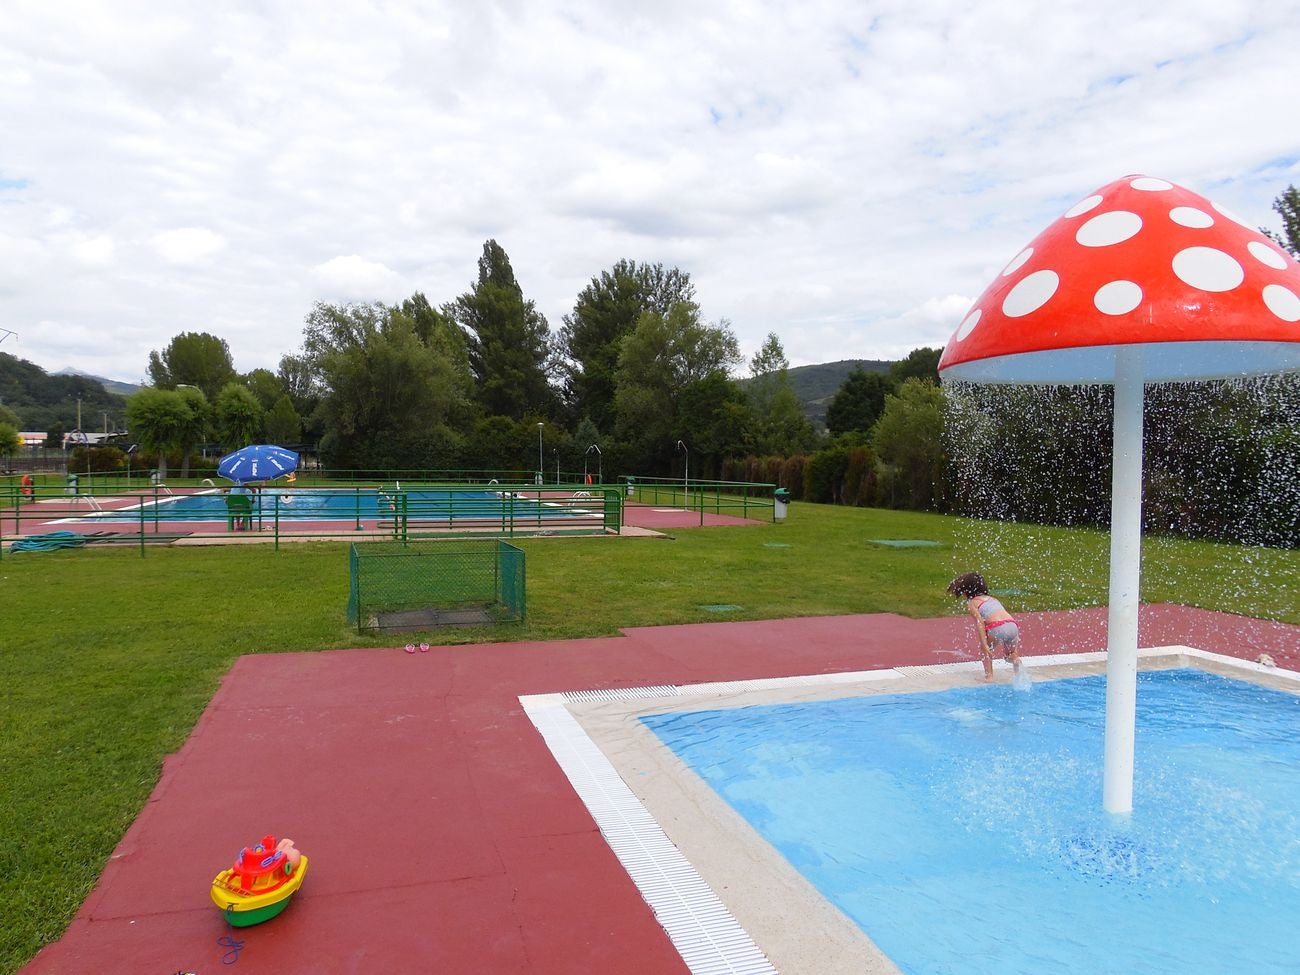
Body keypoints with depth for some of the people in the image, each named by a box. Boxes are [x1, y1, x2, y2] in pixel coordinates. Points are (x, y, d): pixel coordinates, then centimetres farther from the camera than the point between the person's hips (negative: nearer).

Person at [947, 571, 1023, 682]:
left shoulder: (971, 603, 14)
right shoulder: (992, 599, 32)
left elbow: (980, 623, 0)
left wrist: (985, 645, -6)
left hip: (997, 628, -5)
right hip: (1013, 626, 5)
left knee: (984, 650, 24)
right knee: (1010, 654, 29)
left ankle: (989, 676, 13)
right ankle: (1016, 660, -1)